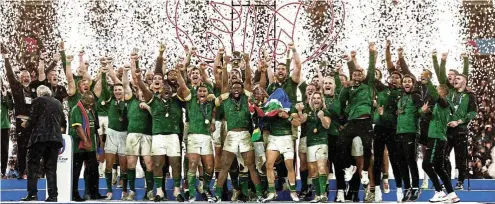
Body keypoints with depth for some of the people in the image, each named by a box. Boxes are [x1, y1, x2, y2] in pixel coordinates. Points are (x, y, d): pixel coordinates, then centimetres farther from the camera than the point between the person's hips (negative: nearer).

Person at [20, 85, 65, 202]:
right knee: (51, 167, 7)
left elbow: (32, 120, -6)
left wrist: (26, 125, 14)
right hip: (55, 138, 5)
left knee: (33, 165, 1)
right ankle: (52, 195, 2)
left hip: (39, 137, -5)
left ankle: (32, 193, -7)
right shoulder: (58, 103, 14)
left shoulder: (38, 101, 0)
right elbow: (63, 123, 15)